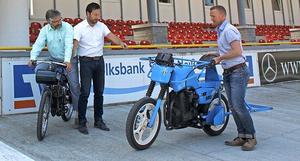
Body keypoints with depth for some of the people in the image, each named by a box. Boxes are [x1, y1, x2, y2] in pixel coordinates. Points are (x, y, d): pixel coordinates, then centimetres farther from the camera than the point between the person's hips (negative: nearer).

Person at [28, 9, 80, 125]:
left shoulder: (67, 27, -14)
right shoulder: (45, 30, -1)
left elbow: (69, 45, -26)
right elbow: (38, 44, -11)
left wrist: (67, 61, -40)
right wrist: (33, 58, -29)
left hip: (69, 60, -4)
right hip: (53, 59, 4)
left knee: (74, 84, -8)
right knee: (39, 69, -19)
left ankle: (78, 112, 4)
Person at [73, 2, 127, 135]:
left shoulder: (101, 26, 7)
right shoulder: (79, 27, -6)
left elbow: (111, 36, -4)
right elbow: (75, 44, -17)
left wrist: (121, 43, -24)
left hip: (99, 61, 5)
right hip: (86, 61, -5)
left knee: (99, 92, 10)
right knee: (85, 92, -6)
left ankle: (98, 120, 22)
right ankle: (82, 122, 3)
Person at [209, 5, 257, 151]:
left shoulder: (229, 30, -12)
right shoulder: (220, 31, 18)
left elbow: (237, 51, -21)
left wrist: (220, 58, -11)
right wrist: (215, 56, 14)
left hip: (238, 72, -10)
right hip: (227, 73, 10)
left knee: (238, 106, -14)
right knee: (233, 107, 6)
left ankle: (251, 136, -3)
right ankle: (242, 136, 12)